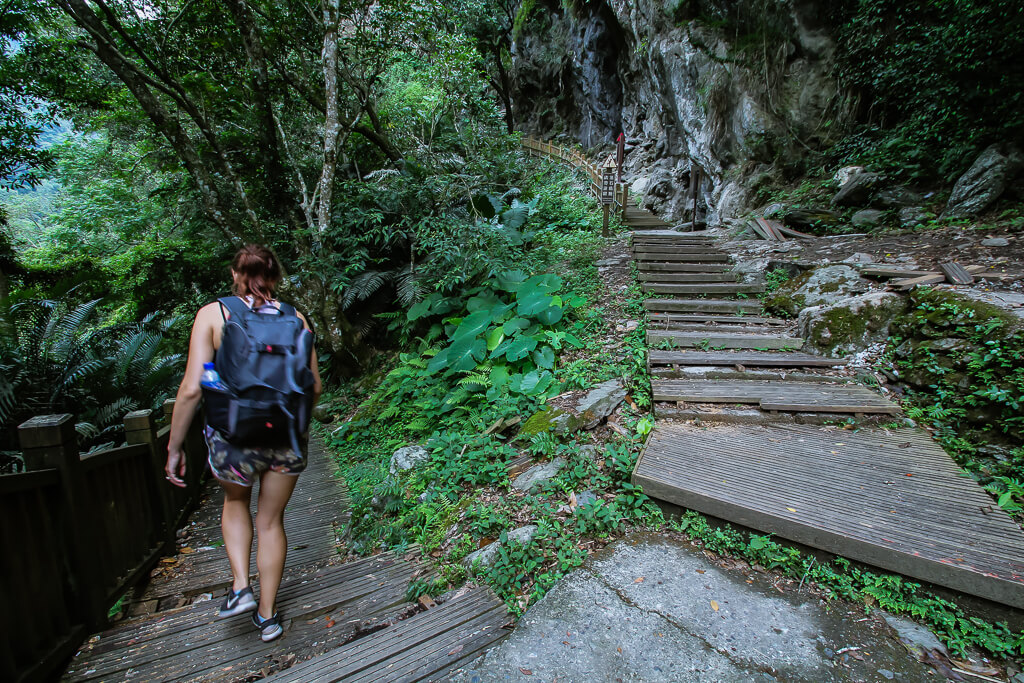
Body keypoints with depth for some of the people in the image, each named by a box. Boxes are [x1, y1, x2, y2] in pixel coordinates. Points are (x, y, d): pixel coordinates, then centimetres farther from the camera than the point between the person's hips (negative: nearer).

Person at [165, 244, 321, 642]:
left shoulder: (212, 314, -6)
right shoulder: (294, 318, -1)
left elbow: (192, 389, -10)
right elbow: (315, 387, 1)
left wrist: (174, 447, 2)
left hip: (233, 438, -1)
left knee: (235, 501, 33)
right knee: (271, 520, 22)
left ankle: (241, 586, 25)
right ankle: (267, 615, 36)